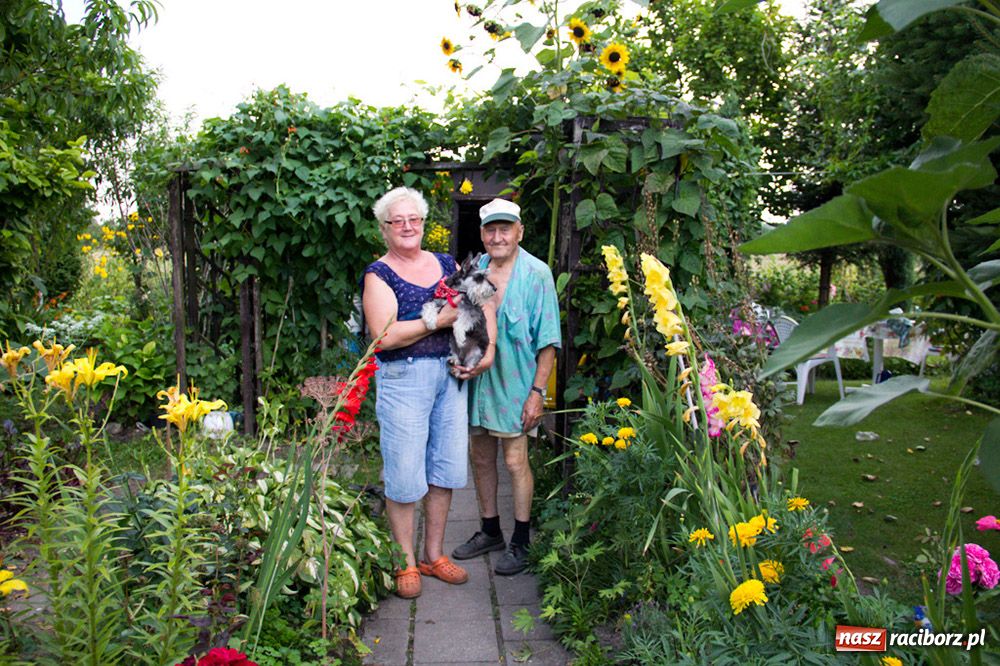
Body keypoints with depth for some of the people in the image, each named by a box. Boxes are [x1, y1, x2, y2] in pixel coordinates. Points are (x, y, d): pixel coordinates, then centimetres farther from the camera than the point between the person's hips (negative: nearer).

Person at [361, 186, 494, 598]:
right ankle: (406, 563, 19)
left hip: (451, 376, 5)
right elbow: (385, 336, -15)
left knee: (446, 469, 11)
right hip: (403, 379, -5)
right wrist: (439, 321, -15)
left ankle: (433, 554, 28)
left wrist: (487, 350, -6)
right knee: (404, 475, 0)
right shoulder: (379, 275, -2)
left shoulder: (446, 265, 13)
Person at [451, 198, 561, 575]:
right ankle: (490, 532, 32)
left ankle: (520, 544, 17)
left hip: (515, 383, -5)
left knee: (515, 461, 1)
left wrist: (537, 392, -13)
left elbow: (547, 341, -9)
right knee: (480, 458, 14)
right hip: (476, 379, 5)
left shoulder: (536, 274, -9)